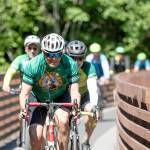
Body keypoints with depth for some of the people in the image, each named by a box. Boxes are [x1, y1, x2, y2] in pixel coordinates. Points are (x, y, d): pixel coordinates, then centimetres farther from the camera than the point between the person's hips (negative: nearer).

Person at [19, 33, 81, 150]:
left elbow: (74, 91, -28)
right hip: (39, 100, 0)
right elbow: (25, 93, -25)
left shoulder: (70, 64, -26)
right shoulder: (33, 65, -27)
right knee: (35, 137, -12)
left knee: (63, 121, -30)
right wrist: (23, 108, -46)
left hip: (60, 98, 0)